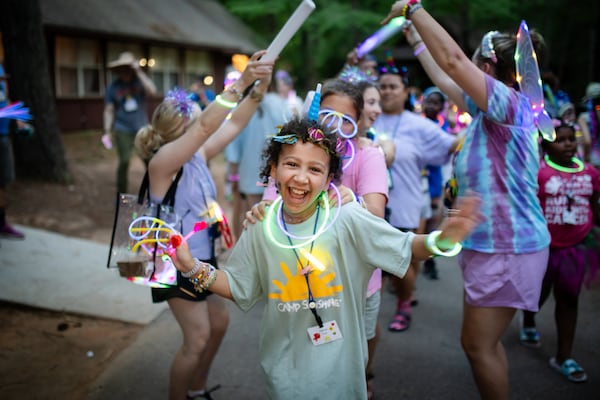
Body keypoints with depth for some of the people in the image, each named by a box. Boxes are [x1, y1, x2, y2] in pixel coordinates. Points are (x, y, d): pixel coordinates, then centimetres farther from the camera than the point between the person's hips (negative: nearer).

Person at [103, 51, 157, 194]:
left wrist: (139, 72, -23)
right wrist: (107, 132, -3)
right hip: (123, 131, 0)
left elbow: (152, 91, -22)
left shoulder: (139, 81, -1)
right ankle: (121, 194, 9)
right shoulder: (113, 87, 0)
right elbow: (109, 111, 3)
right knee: (124, 162, -4)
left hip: (142, 129, 1)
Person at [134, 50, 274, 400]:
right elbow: (207, 126, -36)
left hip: (202, 256, 9)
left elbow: (233, 125, 0)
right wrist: (241, 82, -41)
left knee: (219, 323, 19)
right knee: (198, 338, -2)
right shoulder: (163, 160, -22)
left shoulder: (198, 157, 0)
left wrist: (259, 90, -14)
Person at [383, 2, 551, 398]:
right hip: (491, 243, 10)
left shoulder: (512, 103, -16)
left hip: (507, 247, -10)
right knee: (485, 342, 18)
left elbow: (453, 59, -24)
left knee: (478, 345, -2)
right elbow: (444, 78, 22)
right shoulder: (492, 109, 9)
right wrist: (415, 37, 27)